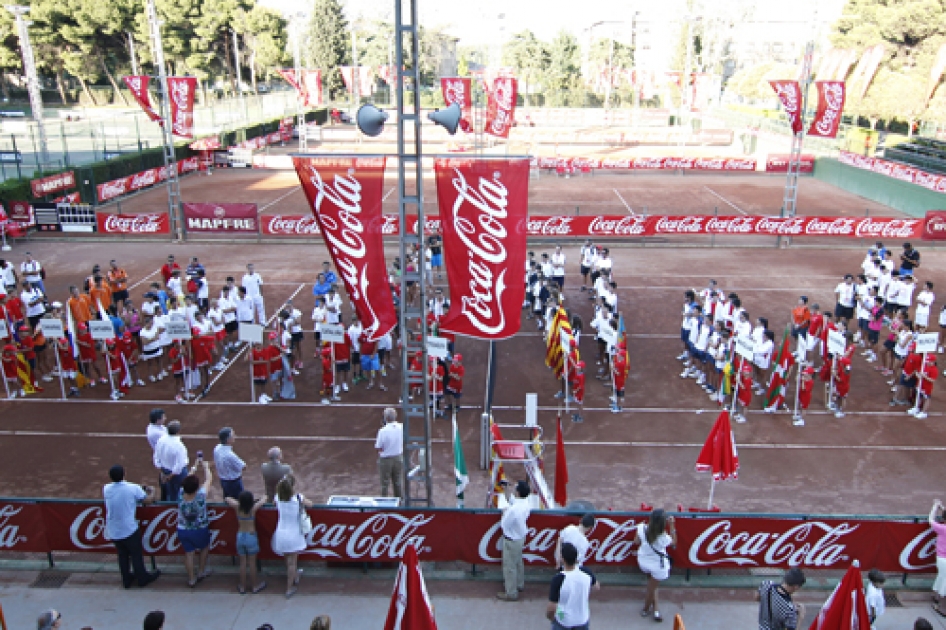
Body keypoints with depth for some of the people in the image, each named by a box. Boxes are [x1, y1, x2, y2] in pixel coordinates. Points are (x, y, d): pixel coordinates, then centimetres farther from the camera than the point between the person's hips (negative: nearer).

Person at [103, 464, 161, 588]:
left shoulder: (106, 489, -8)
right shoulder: (133, 488, -19)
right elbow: (148, 500, -7)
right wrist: (152, 492, 15)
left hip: (113, 531, 4)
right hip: (129, 530, -4)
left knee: (122, 555, 21)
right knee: (136, 555, 14)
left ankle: (127, 580, 34)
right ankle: (142, 578, 28)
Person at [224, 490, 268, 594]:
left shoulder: (237, 507, -9)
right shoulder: (254, 508, -16)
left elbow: (227, 498, 7)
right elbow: (264, 498, -1)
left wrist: (240, 501, 13)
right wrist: (255, 500, 14)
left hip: (240, 536, 3)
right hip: (251, 537, -3)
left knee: (243, 563, 14)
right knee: (252, 563, 10)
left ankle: (242, 587, 25)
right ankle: (255, 586, 23)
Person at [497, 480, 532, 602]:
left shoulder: (514, 510, -37)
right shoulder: (525, 503, -11)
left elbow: (504, 524, -23)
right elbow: (510, 500, 9)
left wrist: (504, 512, -10)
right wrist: (506, 489, 1)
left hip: (511, 540, -8)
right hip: (521, 536, 9)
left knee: (509, 566, 9)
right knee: (518, 562, 28)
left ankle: (511, 594, 23)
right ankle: (519, 584, 48)